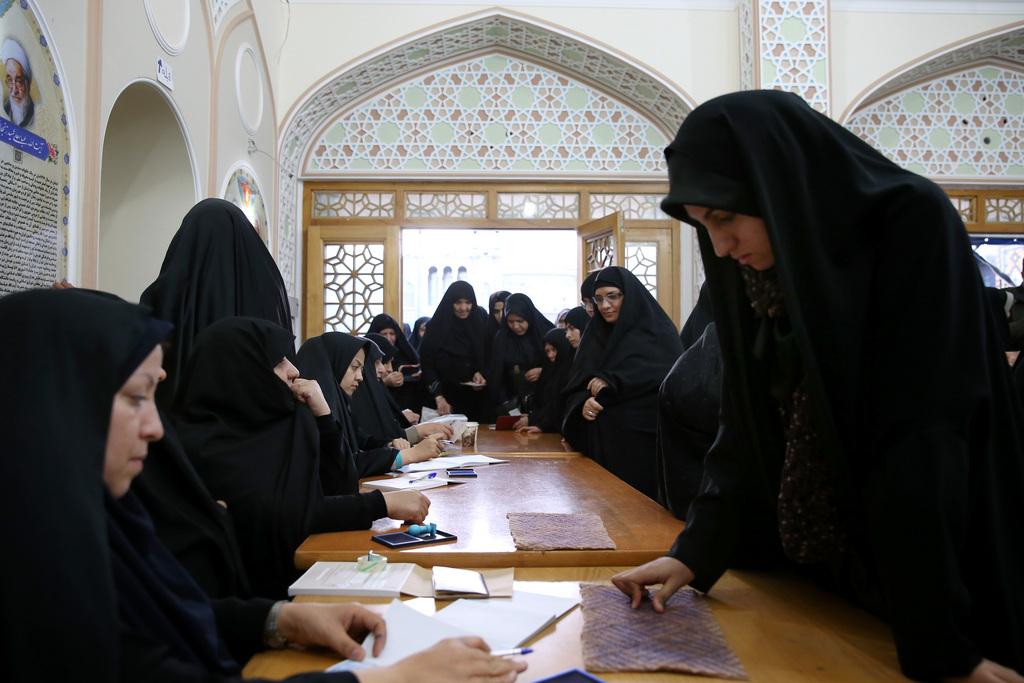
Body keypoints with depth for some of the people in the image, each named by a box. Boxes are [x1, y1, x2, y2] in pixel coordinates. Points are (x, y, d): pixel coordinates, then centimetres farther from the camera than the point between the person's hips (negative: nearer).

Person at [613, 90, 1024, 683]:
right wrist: (695, 551, -10)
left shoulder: (914, 227, -19)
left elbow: (923, 438, -24)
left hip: (937, 563, -5)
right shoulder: (758, 271, -3)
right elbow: (748, 429, -1)